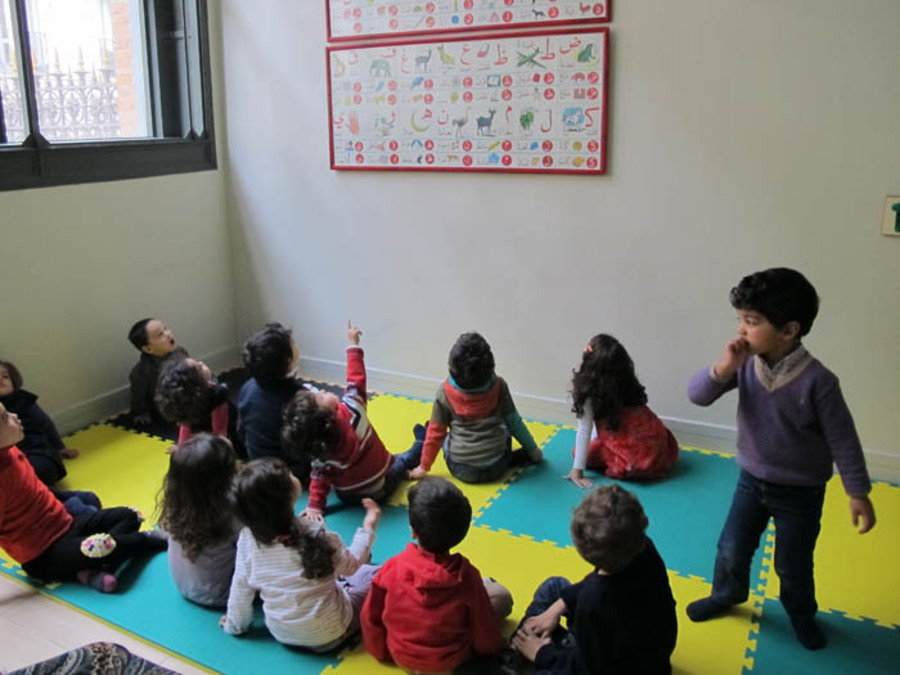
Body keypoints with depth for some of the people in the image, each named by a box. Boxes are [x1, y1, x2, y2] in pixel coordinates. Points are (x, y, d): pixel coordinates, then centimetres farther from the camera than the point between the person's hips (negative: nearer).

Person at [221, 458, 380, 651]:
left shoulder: (247, 539, -16)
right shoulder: (315, 534, -27)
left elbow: (241, 587, -3)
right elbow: (349, 565, -11)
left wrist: (235, 624, 14)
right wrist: (368, 528, 2)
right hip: (327, 637, -5)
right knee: (373, 574, 13)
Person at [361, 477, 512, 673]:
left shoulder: (392, 567, -23)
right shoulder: (466, 575, -27)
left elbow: (370, 616, -9)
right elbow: (484, 631, -13)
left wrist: (381, 651, 11)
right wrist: (491, 648, 11)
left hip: (401, 656, 2)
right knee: (501, 595, 7)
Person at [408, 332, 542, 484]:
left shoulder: (445, 392, -8)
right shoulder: (498, 385, -7)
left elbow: (436, 432, -1)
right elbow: (514, 422, 1)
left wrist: (424, 467, 10)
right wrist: (533, 450, 15)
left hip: (461, 471, 0)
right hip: (496, 469, 0)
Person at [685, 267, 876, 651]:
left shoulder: (817, 381, -26)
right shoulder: (746, 363, -15)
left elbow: (843, 440, -16)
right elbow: (697, 395, -15)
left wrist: (858, 494, -10)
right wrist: (723, 369, -32)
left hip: (800, 493, -3)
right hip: (751, 481, 4)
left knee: (793, 566, 15)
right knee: (731, 550, 15)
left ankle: (802, 616, 44)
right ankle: (726, 595, 44)